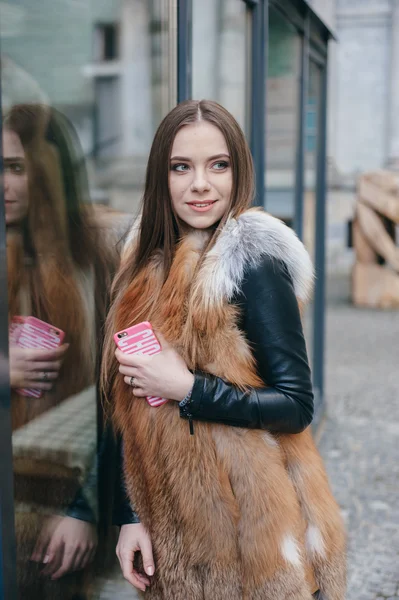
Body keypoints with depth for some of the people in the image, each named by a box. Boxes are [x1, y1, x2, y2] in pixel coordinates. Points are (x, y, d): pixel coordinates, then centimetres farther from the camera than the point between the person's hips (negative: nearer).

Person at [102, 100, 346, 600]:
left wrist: (187, 388, -22)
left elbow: (297, 404, -16)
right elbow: (132, 413, 6)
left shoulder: (254, 263, -15)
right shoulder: (149, 263, 4)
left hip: (247, 528, -5)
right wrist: (130, 516, 4)